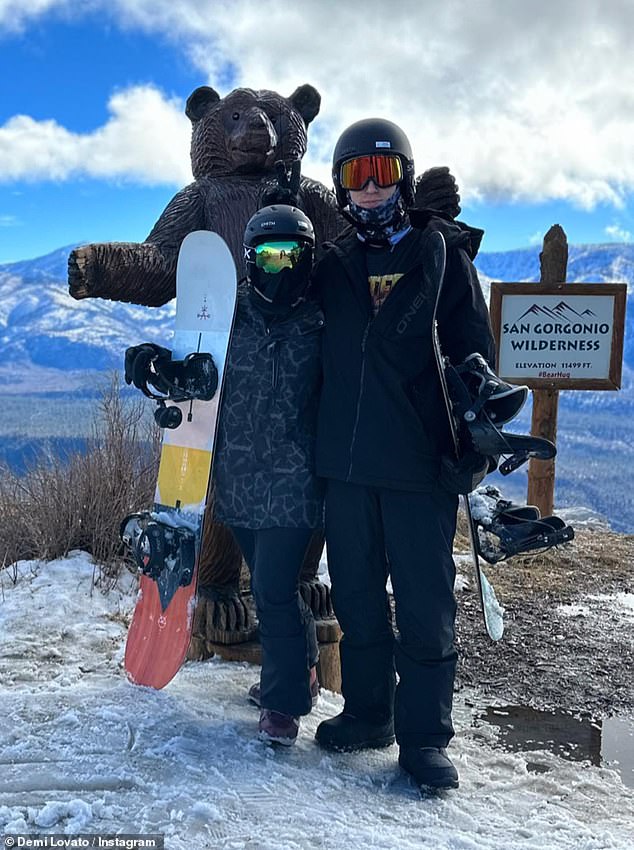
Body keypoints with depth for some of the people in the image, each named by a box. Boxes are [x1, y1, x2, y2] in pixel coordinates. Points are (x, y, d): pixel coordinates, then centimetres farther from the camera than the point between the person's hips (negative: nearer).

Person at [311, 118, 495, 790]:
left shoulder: (442, 254, 3)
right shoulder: (332, 264, 12)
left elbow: (474, 353, 1)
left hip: (419, 459, -3)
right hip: (344, 458, 4)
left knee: (424, 602, 1)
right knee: (357, 596, 13)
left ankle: (425, 735, 13)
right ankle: (367, 712, 28)